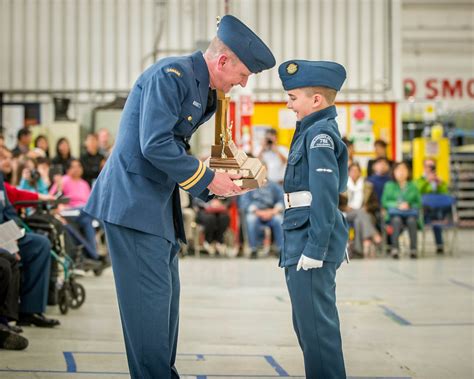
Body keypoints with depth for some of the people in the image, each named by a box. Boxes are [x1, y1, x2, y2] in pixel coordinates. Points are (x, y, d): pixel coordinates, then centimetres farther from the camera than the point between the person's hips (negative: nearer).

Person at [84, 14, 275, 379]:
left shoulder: (204, 92, 14)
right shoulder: (171, 75, -16)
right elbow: (155, 145, -24)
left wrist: (216, 183, 6)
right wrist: (208, 179, -16)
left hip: (159, 205, 10)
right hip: (134, 200, -10)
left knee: (165, 292, 13)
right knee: (150, 295, -8)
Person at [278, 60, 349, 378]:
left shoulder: (320, 134, -12)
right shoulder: (314, 131, 17)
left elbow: (325, 194, -20)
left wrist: (315, 249, -22)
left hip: (312, 240, -11)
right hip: (303, 239, 11)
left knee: (316, 323, -7)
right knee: (307, 323, 17)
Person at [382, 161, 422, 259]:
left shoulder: (412, 186, 16)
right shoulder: (389, 185, 14)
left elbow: (418, 203, 13)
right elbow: (384, 202, 6)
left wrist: (409, 205, -8)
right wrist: (397, 205, -9)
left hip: (410, 211, 1)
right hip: (395, 212, -1)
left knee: (411, 220, -36)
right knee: (396, 219, -38)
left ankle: (413, 249, -37)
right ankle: (395, 248, -43)